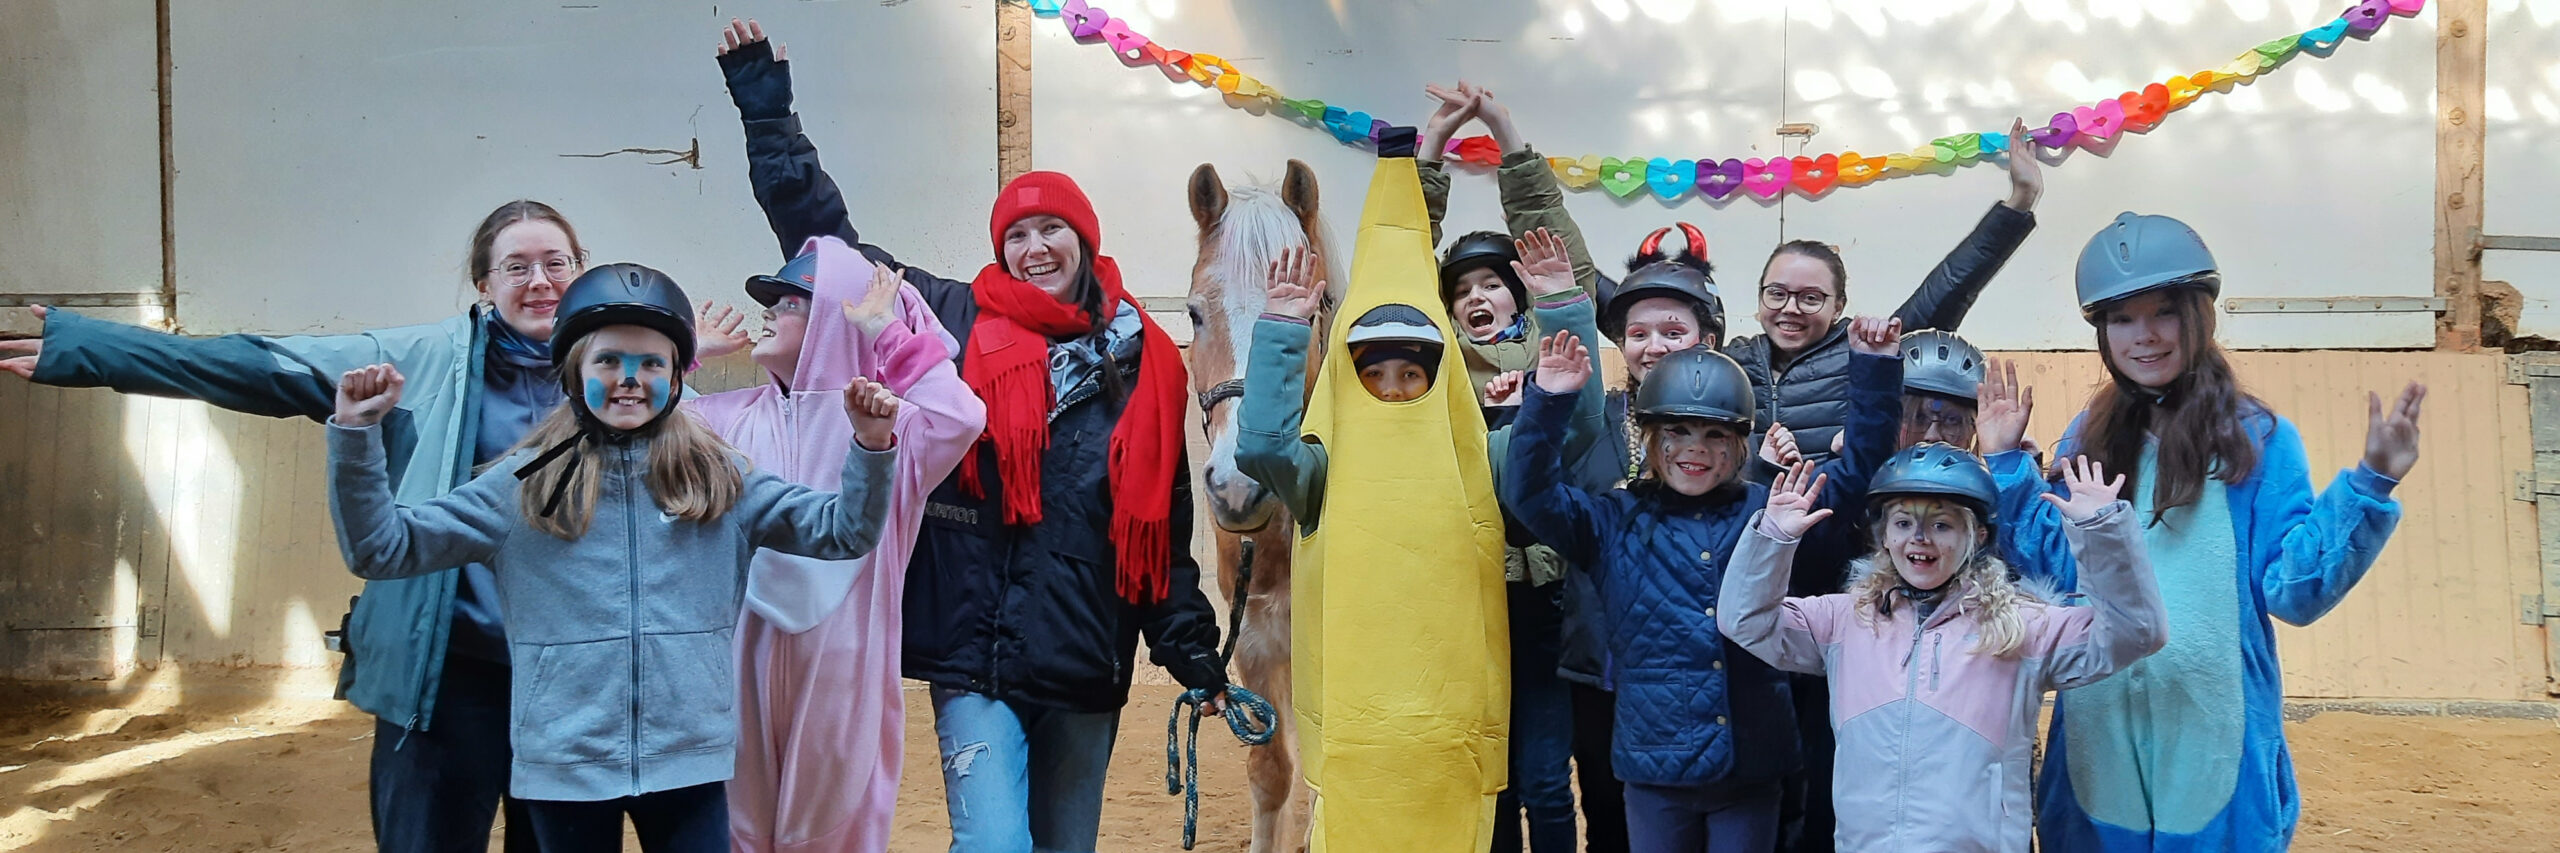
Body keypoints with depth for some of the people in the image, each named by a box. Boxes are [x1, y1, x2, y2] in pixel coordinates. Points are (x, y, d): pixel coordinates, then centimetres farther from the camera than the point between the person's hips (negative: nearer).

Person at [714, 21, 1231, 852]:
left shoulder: (1143, 360, 6)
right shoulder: (956, 326, 0)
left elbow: (1165, 528, 10)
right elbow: (827, 239, 4)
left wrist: (1195, 656, 8)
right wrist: (767, 106, 3)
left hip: (1087, 673, 3)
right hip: (978, 664, -3)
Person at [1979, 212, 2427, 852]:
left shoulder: (2257, 440, -2)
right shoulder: (2088, 441, 8)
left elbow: (2294, 590, -8)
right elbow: (2053, 575, 5)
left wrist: (2368, 486, -17)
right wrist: (2007, 464, 3)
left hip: (2213, 739, -3)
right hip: (2099, 734, 3)